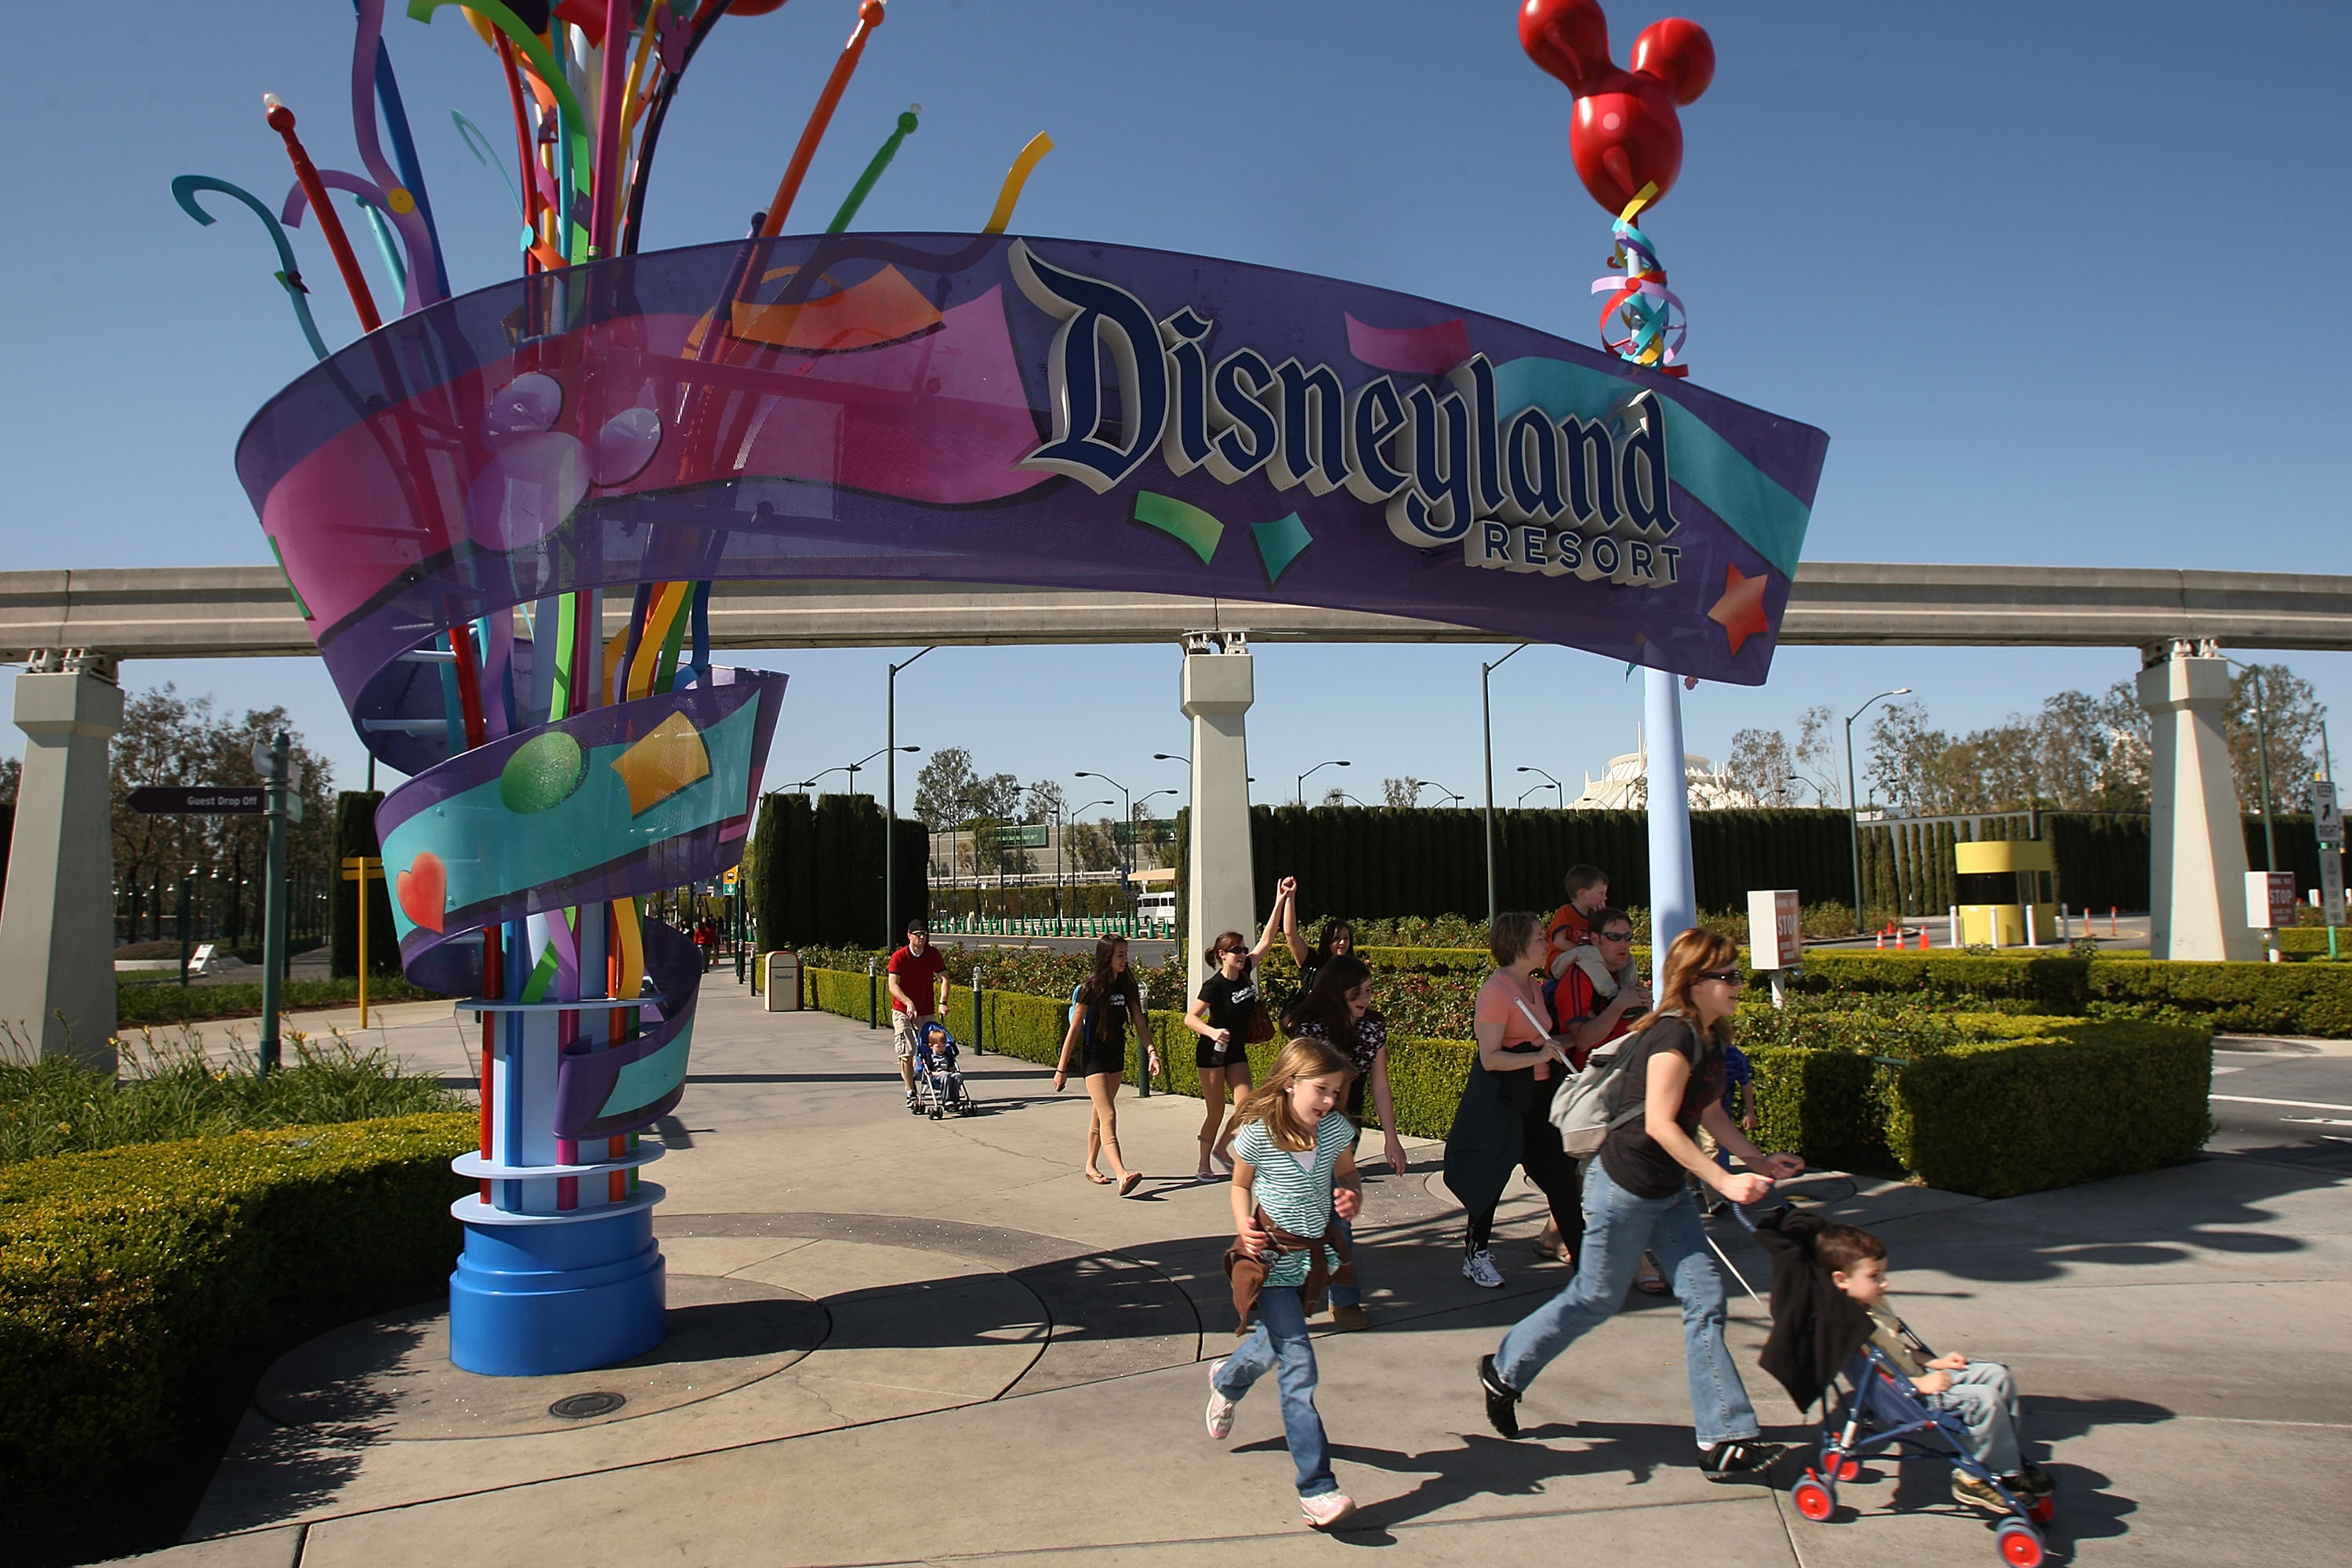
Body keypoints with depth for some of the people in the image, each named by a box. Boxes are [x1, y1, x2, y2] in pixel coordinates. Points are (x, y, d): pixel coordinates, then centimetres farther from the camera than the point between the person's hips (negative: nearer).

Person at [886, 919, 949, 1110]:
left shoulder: (934, 954, -4)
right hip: (902, 1011, -2)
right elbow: (893, 985, -18)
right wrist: (908, 1002, -34)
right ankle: (911, 1093, -2)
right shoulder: (899, 957, -12)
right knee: (906, 1052, -8)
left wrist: (942, 1002, -20)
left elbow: (944, 978, -5)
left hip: (927, 1011, 2)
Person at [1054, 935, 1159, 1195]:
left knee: (1100, 1113, 17)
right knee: (1108, 1116, -15)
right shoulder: (1091, 987, -13)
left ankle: (1090, 1166, 30)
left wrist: (1151, 1051, -14)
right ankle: (1122, 1175, -26)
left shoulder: (1127, 986, 3)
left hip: (1117, 1056, 6)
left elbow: (1140, 1023, 3)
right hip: (1094, 1056, -6)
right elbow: (1074, 1029, -10)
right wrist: (1062, 1069, -10)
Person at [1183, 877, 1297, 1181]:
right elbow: (1190, 1018, -18)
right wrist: (1213, 1033, -36)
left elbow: (1266, 941, 0)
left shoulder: (1245, 973, -1)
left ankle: (1221, 1148, 21)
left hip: (1237, 1051, 6)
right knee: (1215, 1111, 0)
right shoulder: (1215, 985, -19)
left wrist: (1282, 901, -5)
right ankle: (1203, 1165, 15)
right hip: (1212, 1053, -6)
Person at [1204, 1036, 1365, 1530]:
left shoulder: (1337, 1130, -6)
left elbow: (1348, 1176, 11)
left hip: (1315, 1256, 5)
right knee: (1298, 1368, -10)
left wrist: (1351, 1198, -11)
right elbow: (1241, 1185, 0)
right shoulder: (1256, 1135, -17)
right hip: (1272, 1261, -5)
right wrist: (1243, 1226, -17)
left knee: (1276, 1342, 25)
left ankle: (1226, 1379, 59)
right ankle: (1316, 1488, -7)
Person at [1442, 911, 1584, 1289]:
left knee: (1560, 1171, 6)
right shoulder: (1496, 989, -16)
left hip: (1538, 1094, 8)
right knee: (1493, 1175, 2)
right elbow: (1490, 1057, -21)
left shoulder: (1532, 985, 11)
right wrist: (1538, 1056, -28)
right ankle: (1476, 1256, 16)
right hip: (1502, 1098, -8)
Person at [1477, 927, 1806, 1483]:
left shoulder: (1710, 1038, 6)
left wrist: (1759, 1160, 9)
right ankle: (1503, 1370, 27)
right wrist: (1723, 1180, -28)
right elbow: (1659, 1124, -28)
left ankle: (1725, 1438, 8)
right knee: (1596, 1298, 6)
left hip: (1668, 1192, 9)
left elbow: (1711, 1114, 16)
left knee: (1705, 1300, 3)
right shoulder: (1675, 1035, -23)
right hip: (1624, 1186, -9)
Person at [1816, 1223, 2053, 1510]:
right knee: (1984, 1399, -22)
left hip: (1922, 1376, 11)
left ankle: (2012, 1458, 16)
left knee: (1997, 1375, 10)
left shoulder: (1875, 1305, 11)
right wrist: (1921, 1384, -27)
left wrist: (1934, 1363, 13)